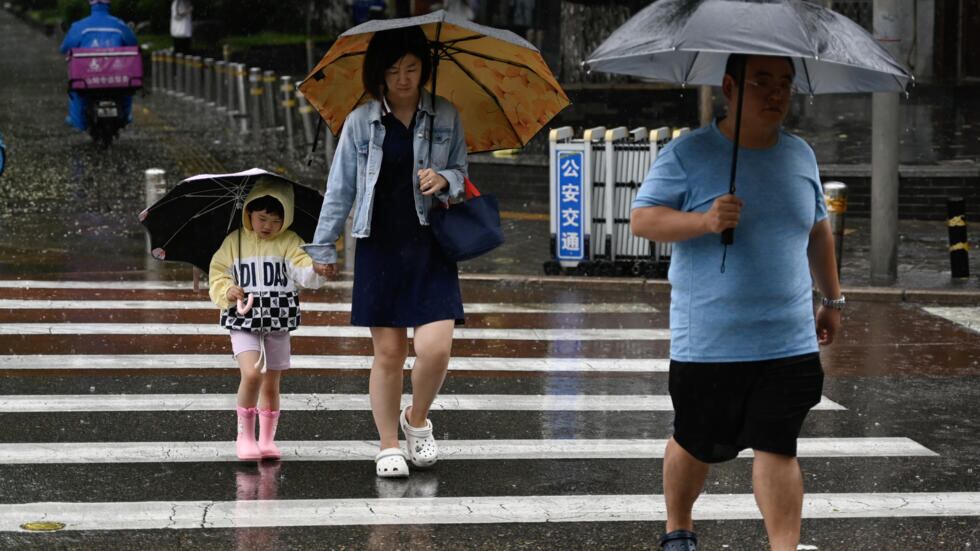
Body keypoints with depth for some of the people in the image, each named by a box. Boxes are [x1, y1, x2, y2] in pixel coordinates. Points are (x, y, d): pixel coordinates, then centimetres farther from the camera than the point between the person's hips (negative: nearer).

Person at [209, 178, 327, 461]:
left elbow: (305, 273, -9)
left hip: (278, 322, 2)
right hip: (243, 320, -2)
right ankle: (245, 435, -7)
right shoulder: (234, 242, 4)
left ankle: (266, 439, 22)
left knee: (271, 384, 8)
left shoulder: (289, 243, 3)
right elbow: (217, 273, 9)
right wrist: (226, 291, -11)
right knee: (252, 373, -21)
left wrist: (318, 270, -31)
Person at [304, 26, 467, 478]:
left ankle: (417, 420, 16)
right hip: (379, 249, 0)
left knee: (435, 347, -12)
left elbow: (462, 171, 13)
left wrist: (445, 179, -11)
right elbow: (340, 187, 7)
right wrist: (323, 247, 8)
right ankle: (389, 446, 15)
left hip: (430, 247, 0)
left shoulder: (445, 117, 4)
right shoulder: (361, 122, 1)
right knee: (388, 352, 2)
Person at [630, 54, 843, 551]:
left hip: (789, 342, 3)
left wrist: (833, 298, 24)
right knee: (696, 446, 10)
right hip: (707, 343, -2)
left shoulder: (800, 156, 10)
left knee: (776, 448, -5)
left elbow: (818, 230, 23)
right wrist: (704, 220, -26)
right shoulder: (689, 154, -5)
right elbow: (641, 219, -10)